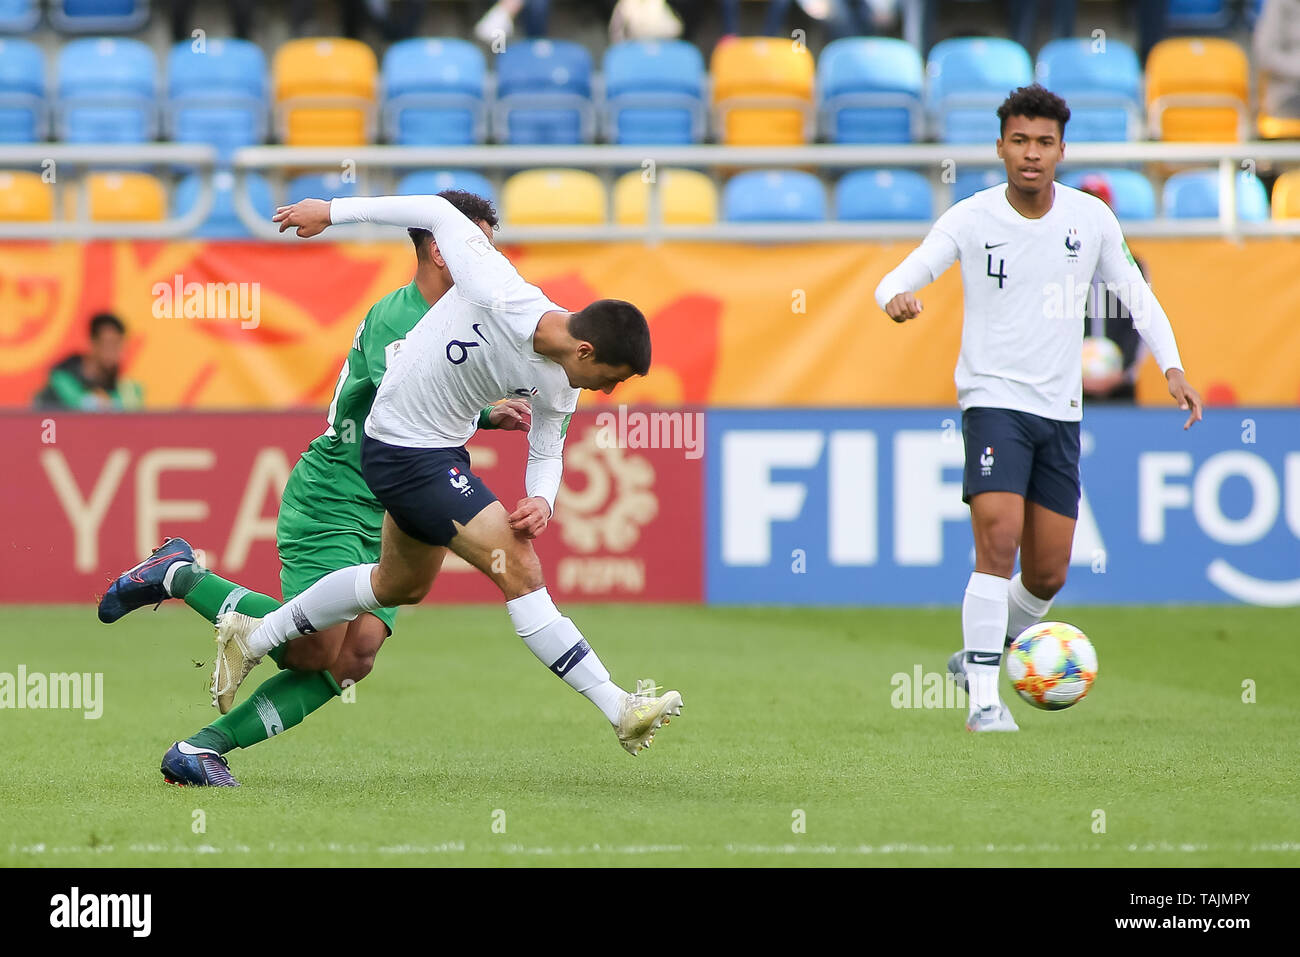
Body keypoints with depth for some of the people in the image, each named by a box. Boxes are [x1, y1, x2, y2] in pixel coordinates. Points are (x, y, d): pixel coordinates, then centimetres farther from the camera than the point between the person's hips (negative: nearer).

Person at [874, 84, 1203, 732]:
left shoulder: (1091, 218, 2)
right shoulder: (970, 219, -6)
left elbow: (1135, 295, 13)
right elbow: (900, 278, -11)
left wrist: (1171, 367, 1)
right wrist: (895, 297, -35)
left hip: (1060, 410, 4)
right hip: (993, 399, -4)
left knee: (1048, 575, 5)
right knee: (998, 541, -22)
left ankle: (980, 654, 32)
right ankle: (983, 697, -17)